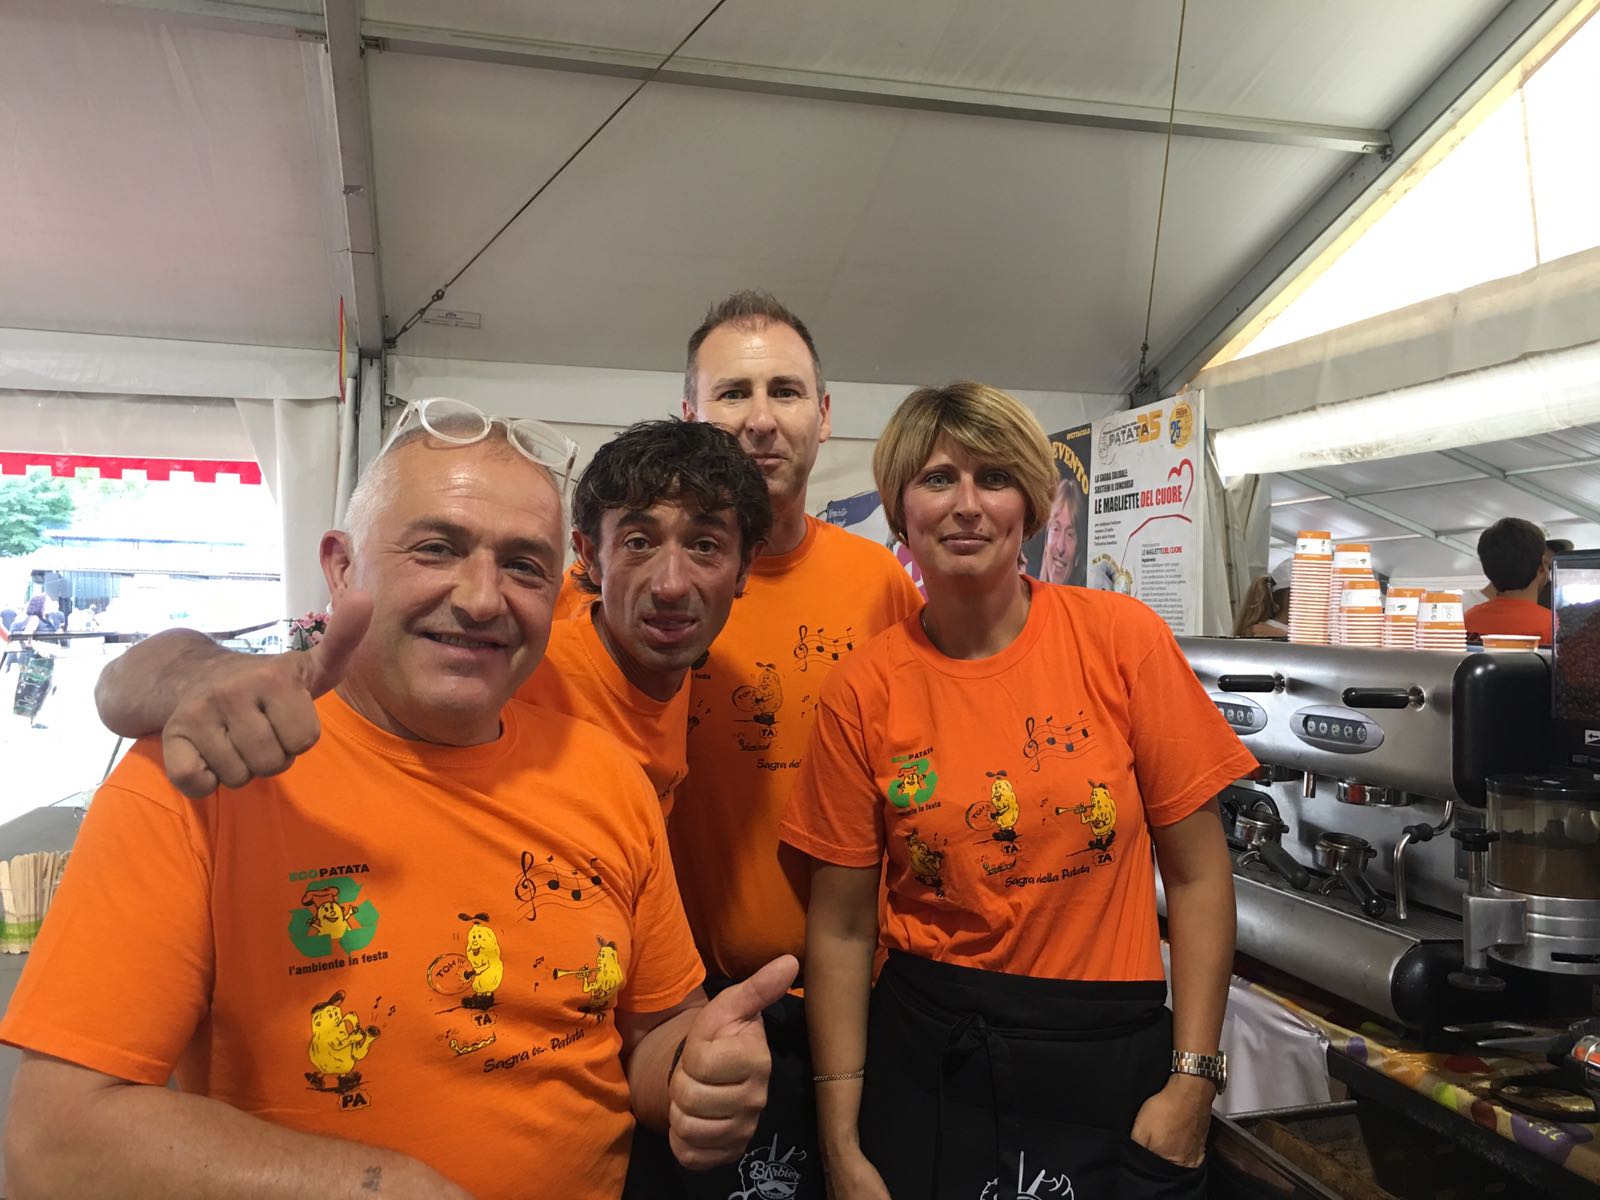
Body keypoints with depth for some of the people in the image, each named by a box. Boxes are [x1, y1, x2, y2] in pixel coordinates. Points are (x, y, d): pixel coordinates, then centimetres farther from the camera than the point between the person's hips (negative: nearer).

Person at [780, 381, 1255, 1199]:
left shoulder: (1122, 639, -9)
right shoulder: (863, 691, -8)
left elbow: (1196, 873, -3)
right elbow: (841, 926, -3)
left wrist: (1192, 1079, -7)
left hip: (1110, 1054, 0)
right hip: (924, 1056, 1)